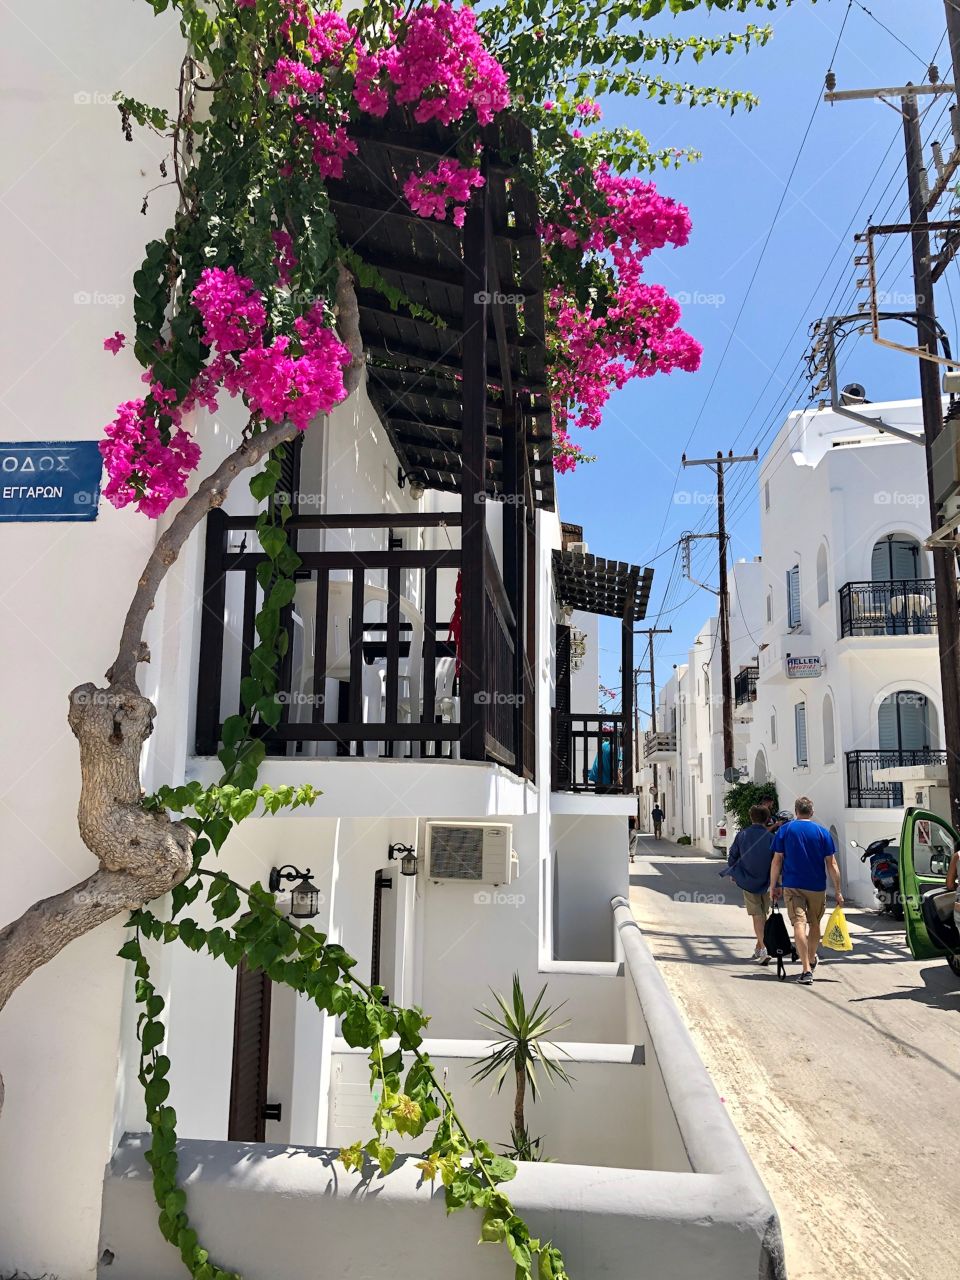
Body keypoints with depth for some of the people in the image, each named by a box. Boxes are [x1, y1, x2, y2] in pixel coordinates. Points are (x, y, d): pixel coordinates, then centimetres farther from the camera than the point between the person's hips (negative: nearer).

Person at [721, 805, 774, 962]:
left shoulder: (741, 835, -4)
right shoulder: (770, 838, -7)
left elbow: (732, 857, 3)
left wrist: (732, 874, 20)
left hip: (747, 881, 0)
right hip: (766, 882, 0)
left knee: (757, 915, 2)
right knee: (763, 915, 16)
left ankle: (763, 948, -13)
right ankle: (759, 947, 24)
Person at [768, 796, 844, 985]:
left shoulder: (784, 830, 0)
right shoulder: (822, 832, 1)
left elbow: (776, 860, -2)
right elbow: (831, 864, -1)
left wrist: (773, 886, 5)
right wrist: (838, 891, 2)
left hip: (792, 885, -2)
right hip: (817, 886, 2)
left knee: (799, 924, -6)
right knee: (814, 923, 20)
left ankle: (806, 970, -16)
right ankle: (811, 960, 39)